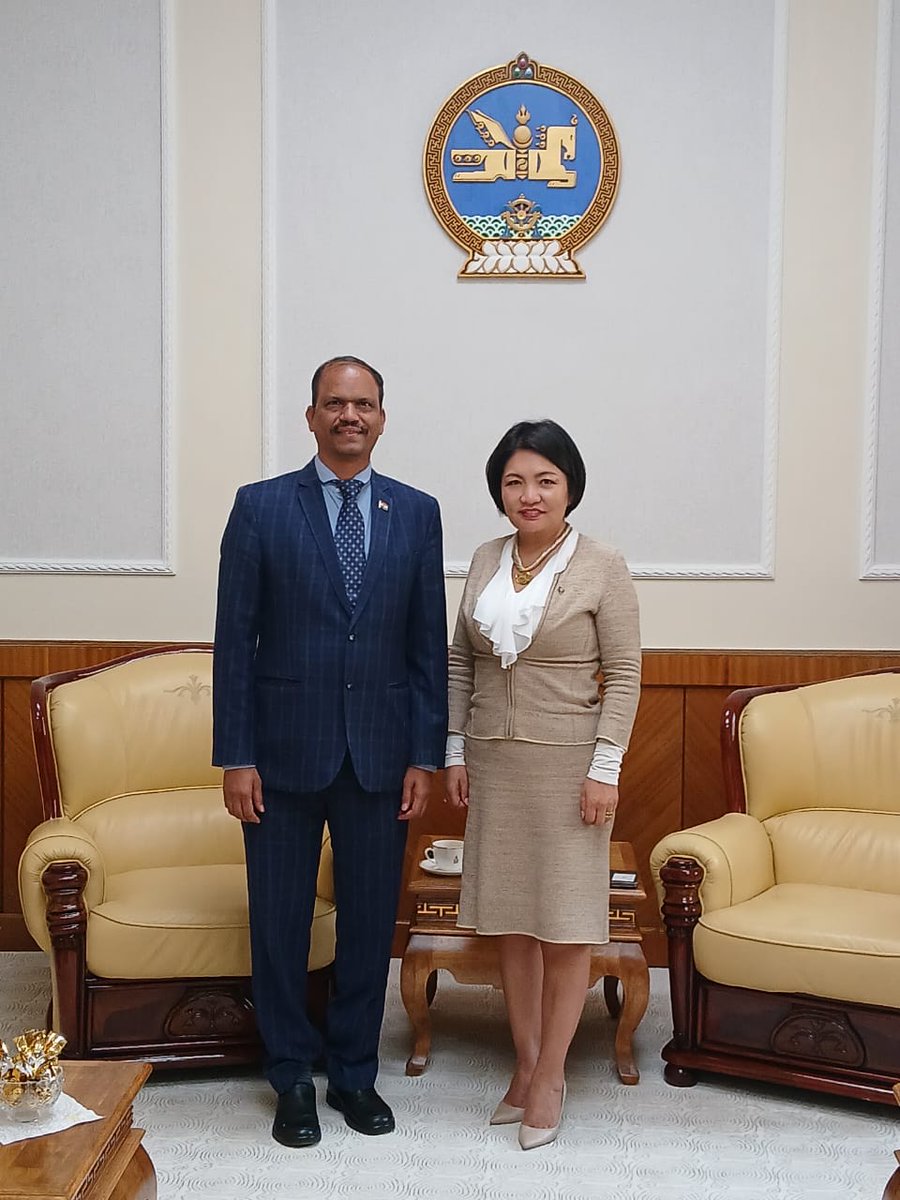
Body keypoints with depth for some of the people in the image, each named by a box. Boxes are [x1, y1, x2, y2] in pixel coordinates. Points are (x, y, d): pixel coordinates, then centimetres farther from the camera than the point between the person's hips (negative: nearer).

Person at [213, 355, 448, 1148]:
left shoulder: (417, 512, 5)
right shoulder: (261, 507, -1)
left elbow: (430, 643, 5)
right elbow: (235, 639, -3)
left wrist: (425, 755, 0)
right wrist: (236, 756, -7)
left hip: (379, 755, 2)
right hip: (284, 753, -1)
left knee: (370, 921, 12)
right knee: (280, 922, 9)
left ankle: (356, 1073, 31)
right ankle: (292, 1078, 28)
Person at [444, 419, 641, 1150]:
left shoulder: (602, 568, -7)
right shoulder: (485, 561, 6)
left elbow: (624, 675, -8)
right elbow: (461, 662, 10)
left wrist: (605, 769, -13)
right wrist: (456, 750, 6)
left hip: (567, 763, -4)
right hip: (494, 762, 5)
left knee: (565, 925, 4)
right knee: (511, 919, 11)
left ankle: (550, 1076, 18)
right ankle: (526, 1063, 26)